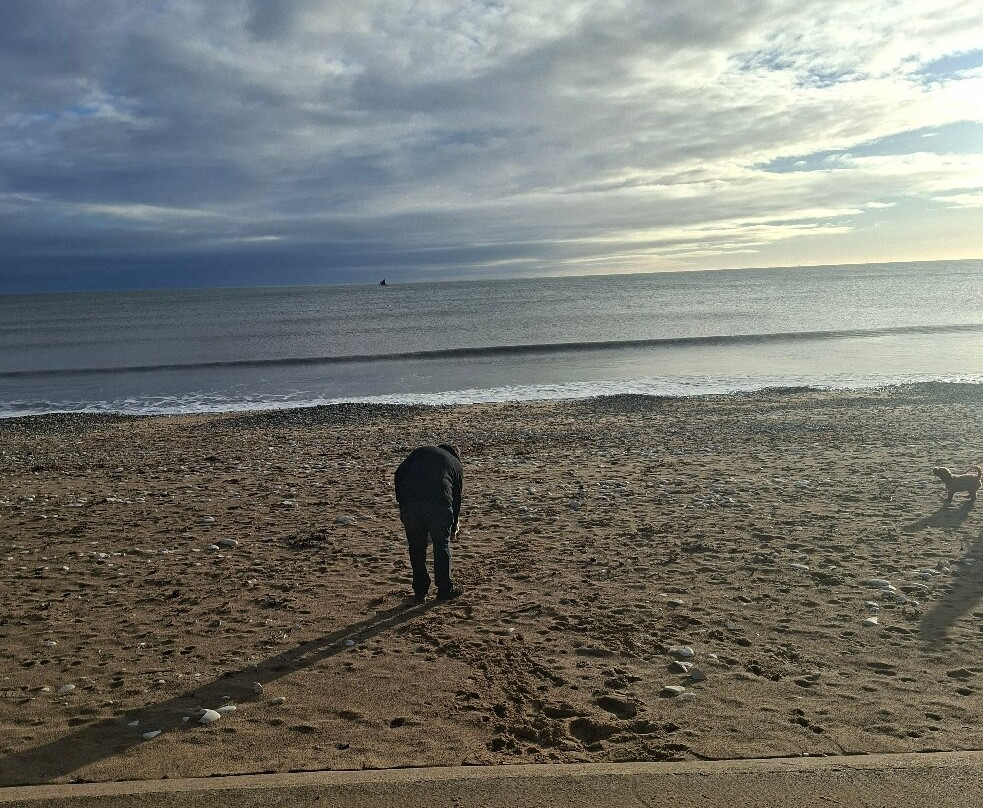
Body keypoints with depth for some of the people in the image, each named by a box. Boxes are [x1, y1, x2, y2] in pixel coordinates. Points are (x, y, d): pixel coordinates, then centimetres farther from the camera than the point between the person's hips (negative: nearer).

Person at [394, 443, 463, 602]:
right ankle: (445, 590, 21)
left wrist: (401, 503, 18)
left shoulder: (420, 451, 29)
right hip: (439, 504, -1)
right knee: (441, 545, 14)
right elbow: (457, 496, 27)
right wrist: (455, 523, 40)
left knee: (416, 547, 14)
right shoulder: (456, 464, 27)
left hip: (409, 502, 2)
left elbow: (399, 474, 15)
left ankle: (420, 591, 21)